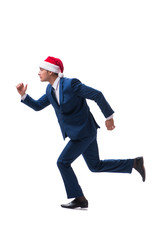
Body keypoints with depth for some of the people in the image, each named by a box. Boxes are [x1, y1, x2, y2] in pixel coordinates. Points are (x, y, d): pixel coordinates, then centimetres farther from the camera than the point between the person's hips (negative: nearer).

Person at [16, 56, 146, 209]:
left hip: (84, 132, -9)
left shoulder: (71, 84, -21)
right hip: (75, 132, 9)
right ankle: (135, 163, 24)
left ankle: (79, 199, 3)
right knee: (95, 166, 16)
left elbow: (97, 95, -17)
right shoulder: (50, 89, 5)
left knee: (63, 162, -8)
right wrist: (23, 95, -3)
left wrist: (109, 116, -11)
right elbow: (37, 106, 13)